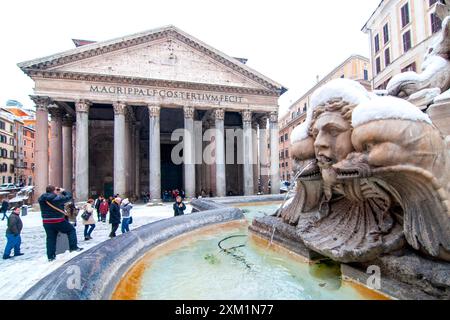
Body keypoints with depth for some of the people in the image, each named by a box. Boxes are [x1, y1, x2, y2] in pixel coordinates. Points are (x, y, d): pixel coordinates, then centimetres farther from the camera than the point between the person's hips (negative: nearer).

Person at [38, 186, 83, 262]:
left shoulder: (41, 199, 3)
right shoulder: (57, 198, -15)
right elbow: (69, 196, -5)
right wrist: (63, 191, 11)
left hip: (46, 222, 6)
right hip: (58, 221, -6)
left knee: (50, 238, 14)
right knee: (71, 230, 11)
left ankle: (50, 256, 20)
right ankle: (73, 247, 6)